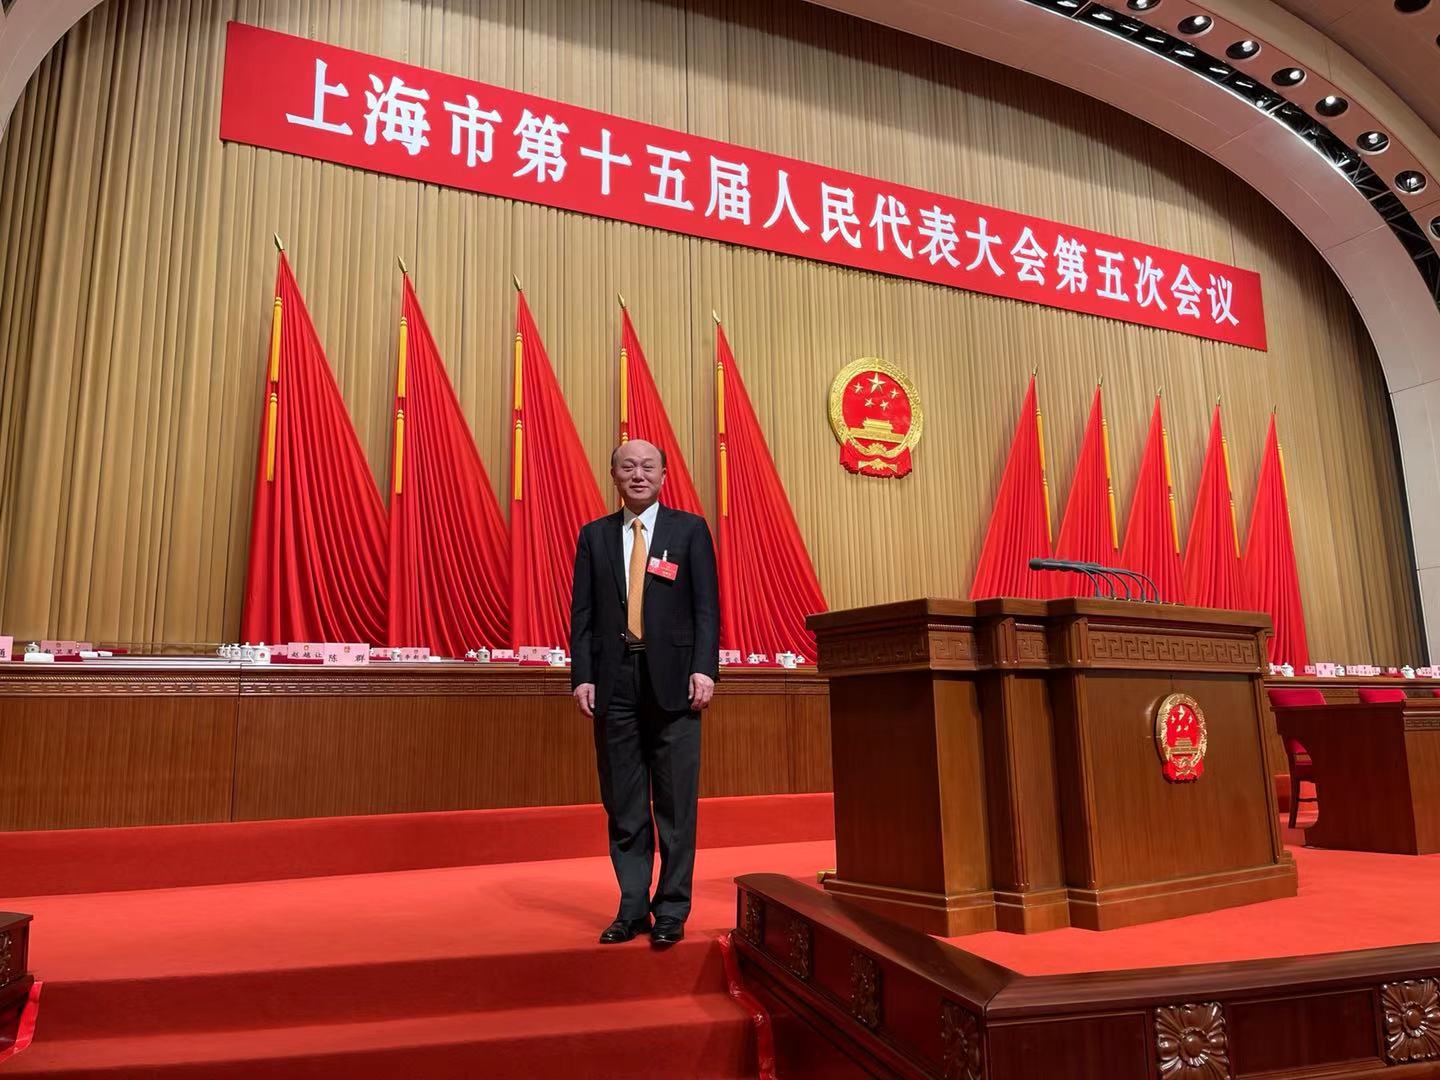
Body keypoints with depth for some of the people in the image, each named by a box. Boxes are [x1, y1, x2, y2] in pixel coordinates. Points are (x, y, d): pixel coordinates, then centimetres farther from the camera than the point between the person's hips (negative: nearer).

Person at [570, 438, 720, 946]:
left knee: (676, 803, 2)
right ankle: (632, 908, 18)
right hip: (613, 681, 2)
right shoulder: (594, 536, 12)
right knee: (623, 805, 7)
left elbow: (707, 606, 1)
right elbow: (582, 612, 8)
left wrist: (704, 669, -10)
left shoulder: (690, 529, 6)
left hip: (672, 679, -2)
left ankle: (671, 911, 12)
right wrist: (582, 676, -1)